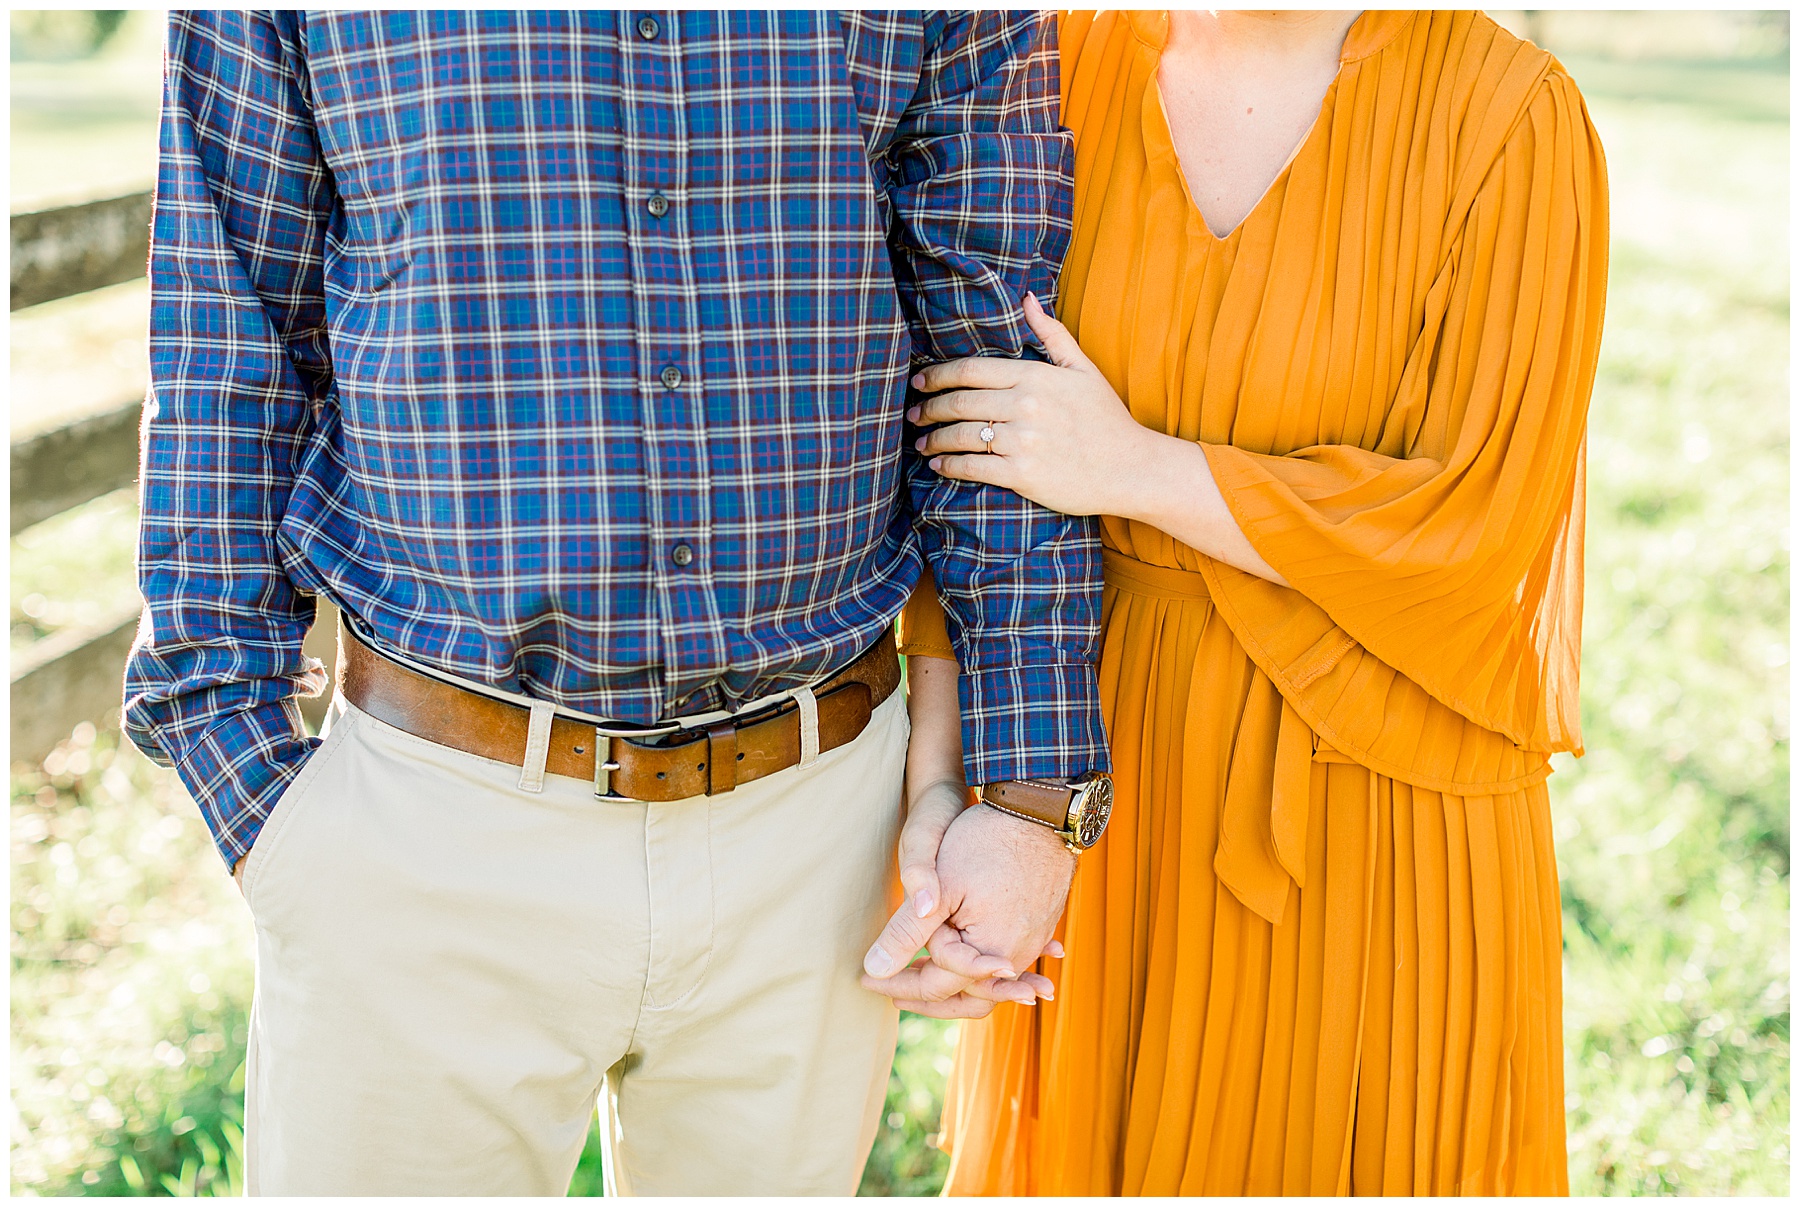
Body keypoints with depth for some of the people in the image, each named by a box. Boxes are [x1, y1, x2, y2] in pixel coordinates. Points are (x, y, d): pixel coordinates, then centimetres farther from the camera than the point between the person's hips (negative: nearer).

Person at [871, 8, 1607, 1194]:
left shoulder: (1514, 117, -12)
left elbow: (1478, 525, -16)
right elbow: (965, 477, -3)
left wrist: (1133, 468, -20)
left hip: (1372, 787, -2)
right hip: (1115, 754, 3)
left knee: (1341, 1157, 12)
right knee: (1092, 1146, 17)